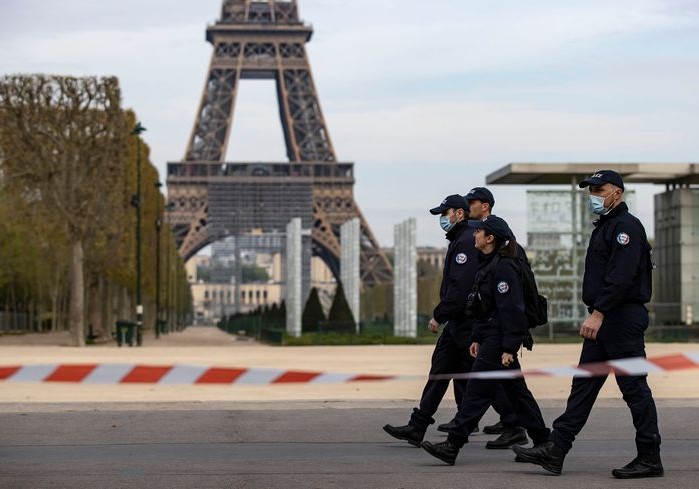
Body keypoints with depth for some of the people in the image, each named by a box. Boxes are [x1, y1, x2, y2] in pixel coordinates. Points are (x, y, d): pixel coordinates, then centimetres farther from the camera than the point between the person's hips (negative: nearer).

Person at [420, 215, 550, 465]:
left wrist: (508, 348, -22)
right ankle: (542, 442, 19)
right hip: (489, 338, 11)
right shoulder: (488, 264, 15)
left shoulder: (503, 267, -16)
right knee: (516, 391, 13)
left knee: (476, 391, -8)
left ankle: (452, 446, -7)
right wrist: (477, 339, 19)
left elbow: (510, 309, -20)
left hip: (499, 340, -11)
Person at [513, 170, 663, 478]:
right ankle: (555, 451, 7)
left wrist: (598, 313, -27)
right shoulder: (605, 226, 20)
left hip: (623, 319, -10)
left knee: (634, 388, -4)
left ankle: (650, 459, 3)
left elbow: (620, 276, -23)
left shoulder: (626, 226, -12)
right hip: (603, 319, 10)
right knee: (583, 385, 7)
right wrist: (596, 315, 17)